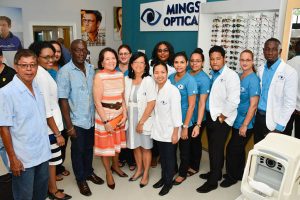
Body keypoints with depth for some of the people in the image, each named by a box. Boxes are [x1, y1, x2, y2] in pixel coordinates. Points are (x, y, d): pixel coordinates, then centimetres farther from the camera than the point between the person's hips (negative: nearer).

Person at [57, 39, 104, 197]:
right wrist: (69, 125, -15)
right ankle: (81, 179, 33)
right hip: (76, 120, -5)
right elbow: (63, 100, -15)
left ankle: (89, 172, 43)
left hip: (91, 118, 5)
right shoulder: (64, 72, -15)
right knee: (78, 150, 13)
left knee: (89, 148, 21)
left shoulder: (90, 68, 1)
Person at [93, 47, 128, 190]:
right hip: (104, 116, -5)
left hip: (119, 115, 5)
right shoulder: (99, 77, -15)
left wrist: (125, 115, 0)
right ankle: (108, 173, 31)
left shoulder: (120, 75, 1)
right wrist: (105, 121, -17)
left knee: (117, 142, 19)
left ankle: (115, 166, 45)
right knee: (106, 145, 10)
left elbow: (122, 97, 7)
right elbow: (97, 102, -16)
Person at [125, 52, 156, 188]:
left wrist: (141, 122, -16)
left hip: (144, 120, -4)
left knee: (145, 147, 10)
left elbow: (151, 104, -15)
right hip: (131, 119, 4)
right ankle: (139, 170, 38)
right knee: (135, 146, 17)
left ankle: (146, 174, 28)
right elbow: (124, 100, 7)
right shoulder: (127, 80, 1)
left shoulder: (148, 80, -12)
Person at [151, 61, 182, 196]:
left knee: (169, 158, 10)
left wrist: (175, 133, -14)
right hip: (158, 130, 5)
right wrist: (154, 127, 7)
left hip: (169, 131, -5)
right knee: (162, 156, 19)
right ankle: (163, 177, 38)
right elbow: (155, 109, 6)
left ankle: (168, 182, 28)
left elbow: (176, 113, -16)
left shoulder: (173, 90, -17)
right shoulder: (154, 89, 1)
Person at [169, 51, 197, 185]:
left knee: (184, 149, 13)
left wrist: (185, 126, -17)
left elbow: (191, 105, -16)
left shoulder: (190, 80, -15)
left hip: (184, 122, -5)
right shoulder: (170, 77, 0)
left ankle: (182, 173, 34)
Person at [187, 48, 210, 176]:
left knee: (195, 141, 14)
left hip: (196, 118, -5)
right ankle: (188, 163, 42)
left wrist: (198, 124, -25)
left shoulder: (204, 79, -18)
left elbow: (202, 103, -22)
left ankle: (194, 167, 35)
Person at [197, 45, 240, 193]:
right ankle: (215, 173, 36)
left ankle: (212, 181, 15)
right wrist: (210, 114, 9)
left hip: (221, 119, -7)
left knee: (216, 149, 1)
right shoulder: (211, 74, 9)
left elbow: (233, 100, -19)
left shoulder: (231, 75, -13)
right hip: (210, 116, 7)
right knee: (212, 147, 17)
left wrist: (222, 116, -14)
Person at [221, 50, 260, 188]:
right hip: (236, 121, 7)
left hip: (245, 124, -7)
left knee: (232, 149, 2)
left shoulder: (253, 80, -17)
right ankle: (239, 174, 36)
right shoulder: (239, 77, 4)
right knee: (239, 149, 19)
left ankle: (232, 176, 22)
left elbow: (253, 105, -19)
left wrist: (244, 125, -18)